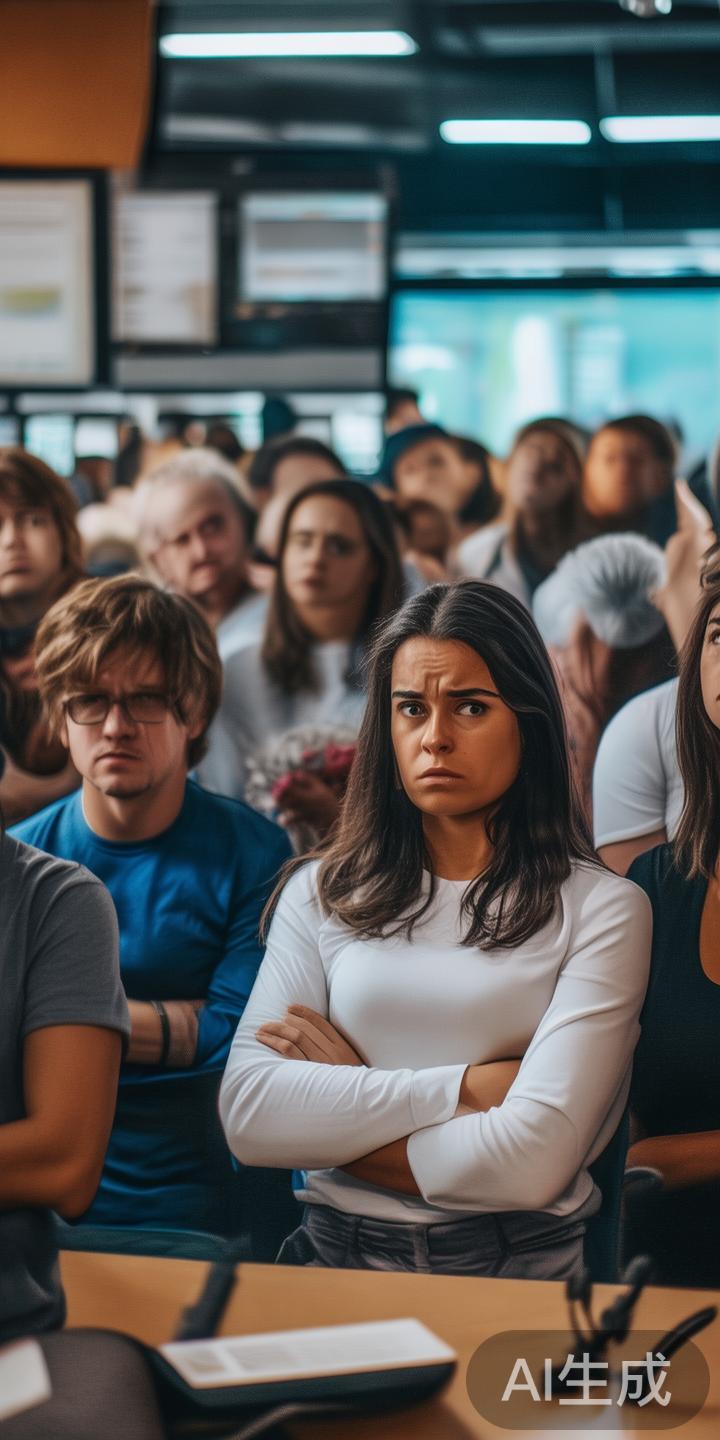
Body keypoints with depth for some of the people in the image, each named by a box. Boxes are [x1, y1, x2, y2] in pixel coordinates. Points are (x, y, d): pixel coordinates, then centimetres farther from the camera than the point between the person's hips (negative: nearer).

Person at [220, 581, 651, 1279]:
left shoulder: (601, 908, 2)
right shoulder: (321, 892, 12)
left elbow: (534, 1161, -9)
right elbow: (247, 1116, -1)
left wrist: (337, 1128, 0)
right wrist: (467, 1086, -7)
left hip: (519, 1270, -2)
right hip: (334, 1258, 2)